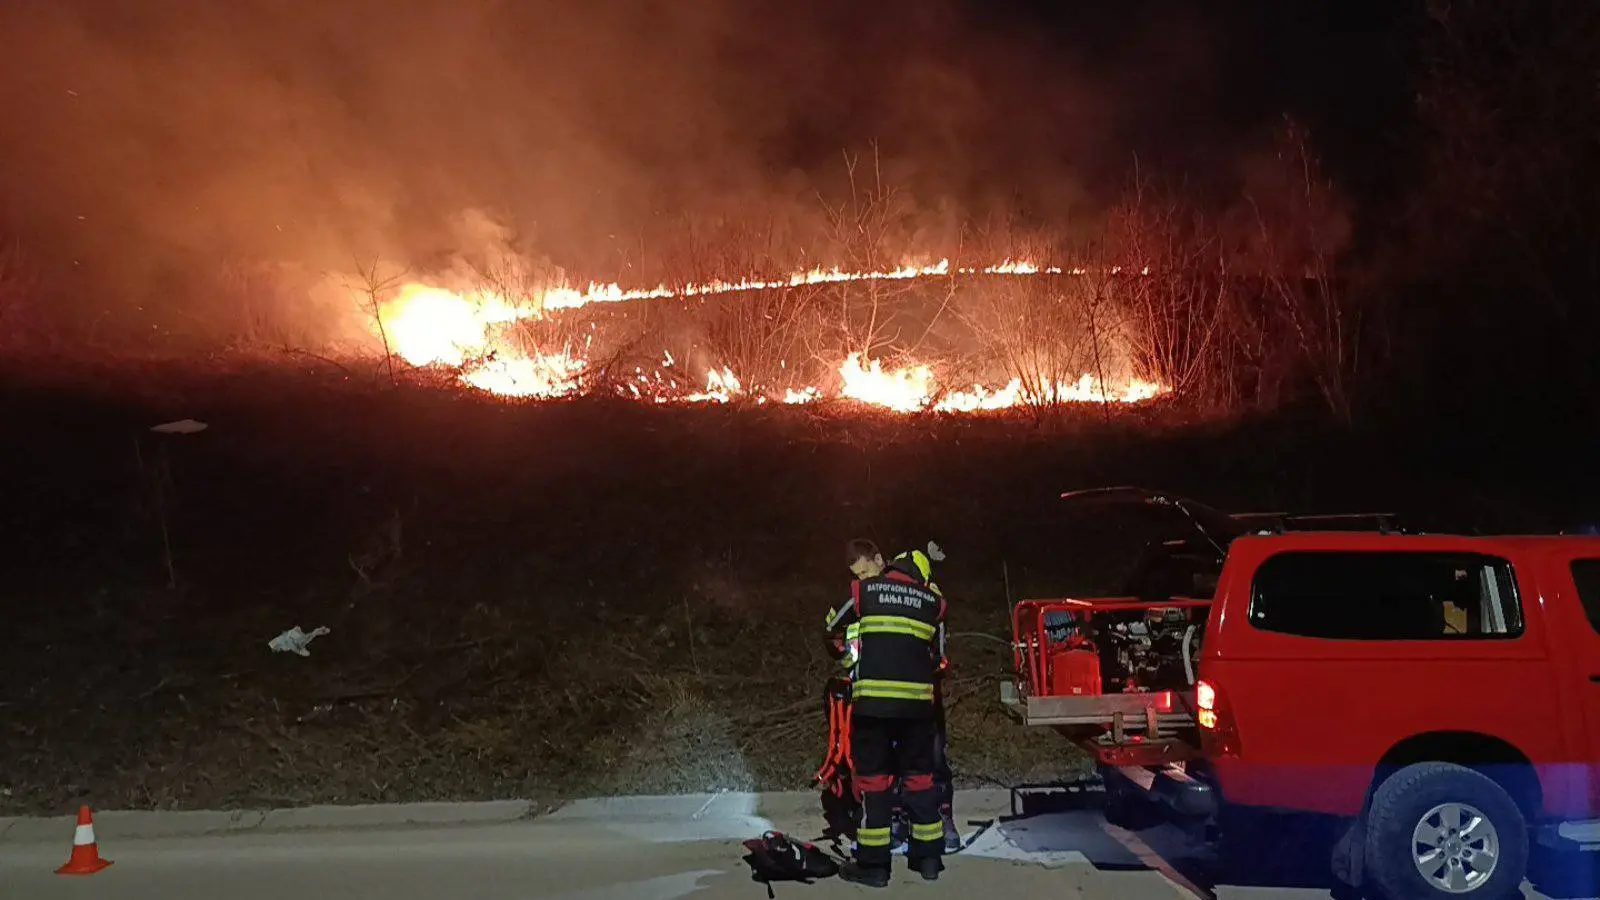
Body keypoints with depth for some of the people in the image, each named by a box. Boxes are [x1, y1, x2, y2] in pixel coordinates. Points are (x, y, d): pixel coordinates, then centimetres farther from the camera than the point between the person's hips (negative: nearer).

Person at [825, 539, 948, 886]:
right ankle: (929, 856, 16)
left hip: (873, 698, -3)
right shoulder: (933, 600, 12)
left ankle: (873, 863, 0)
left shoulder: (864, 591, 3)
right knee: (919, 775, 13)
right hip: (918, 700, 3)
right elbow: (939, 655, 16)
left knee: (873, 777, 1)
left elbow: (833, 625, 19)